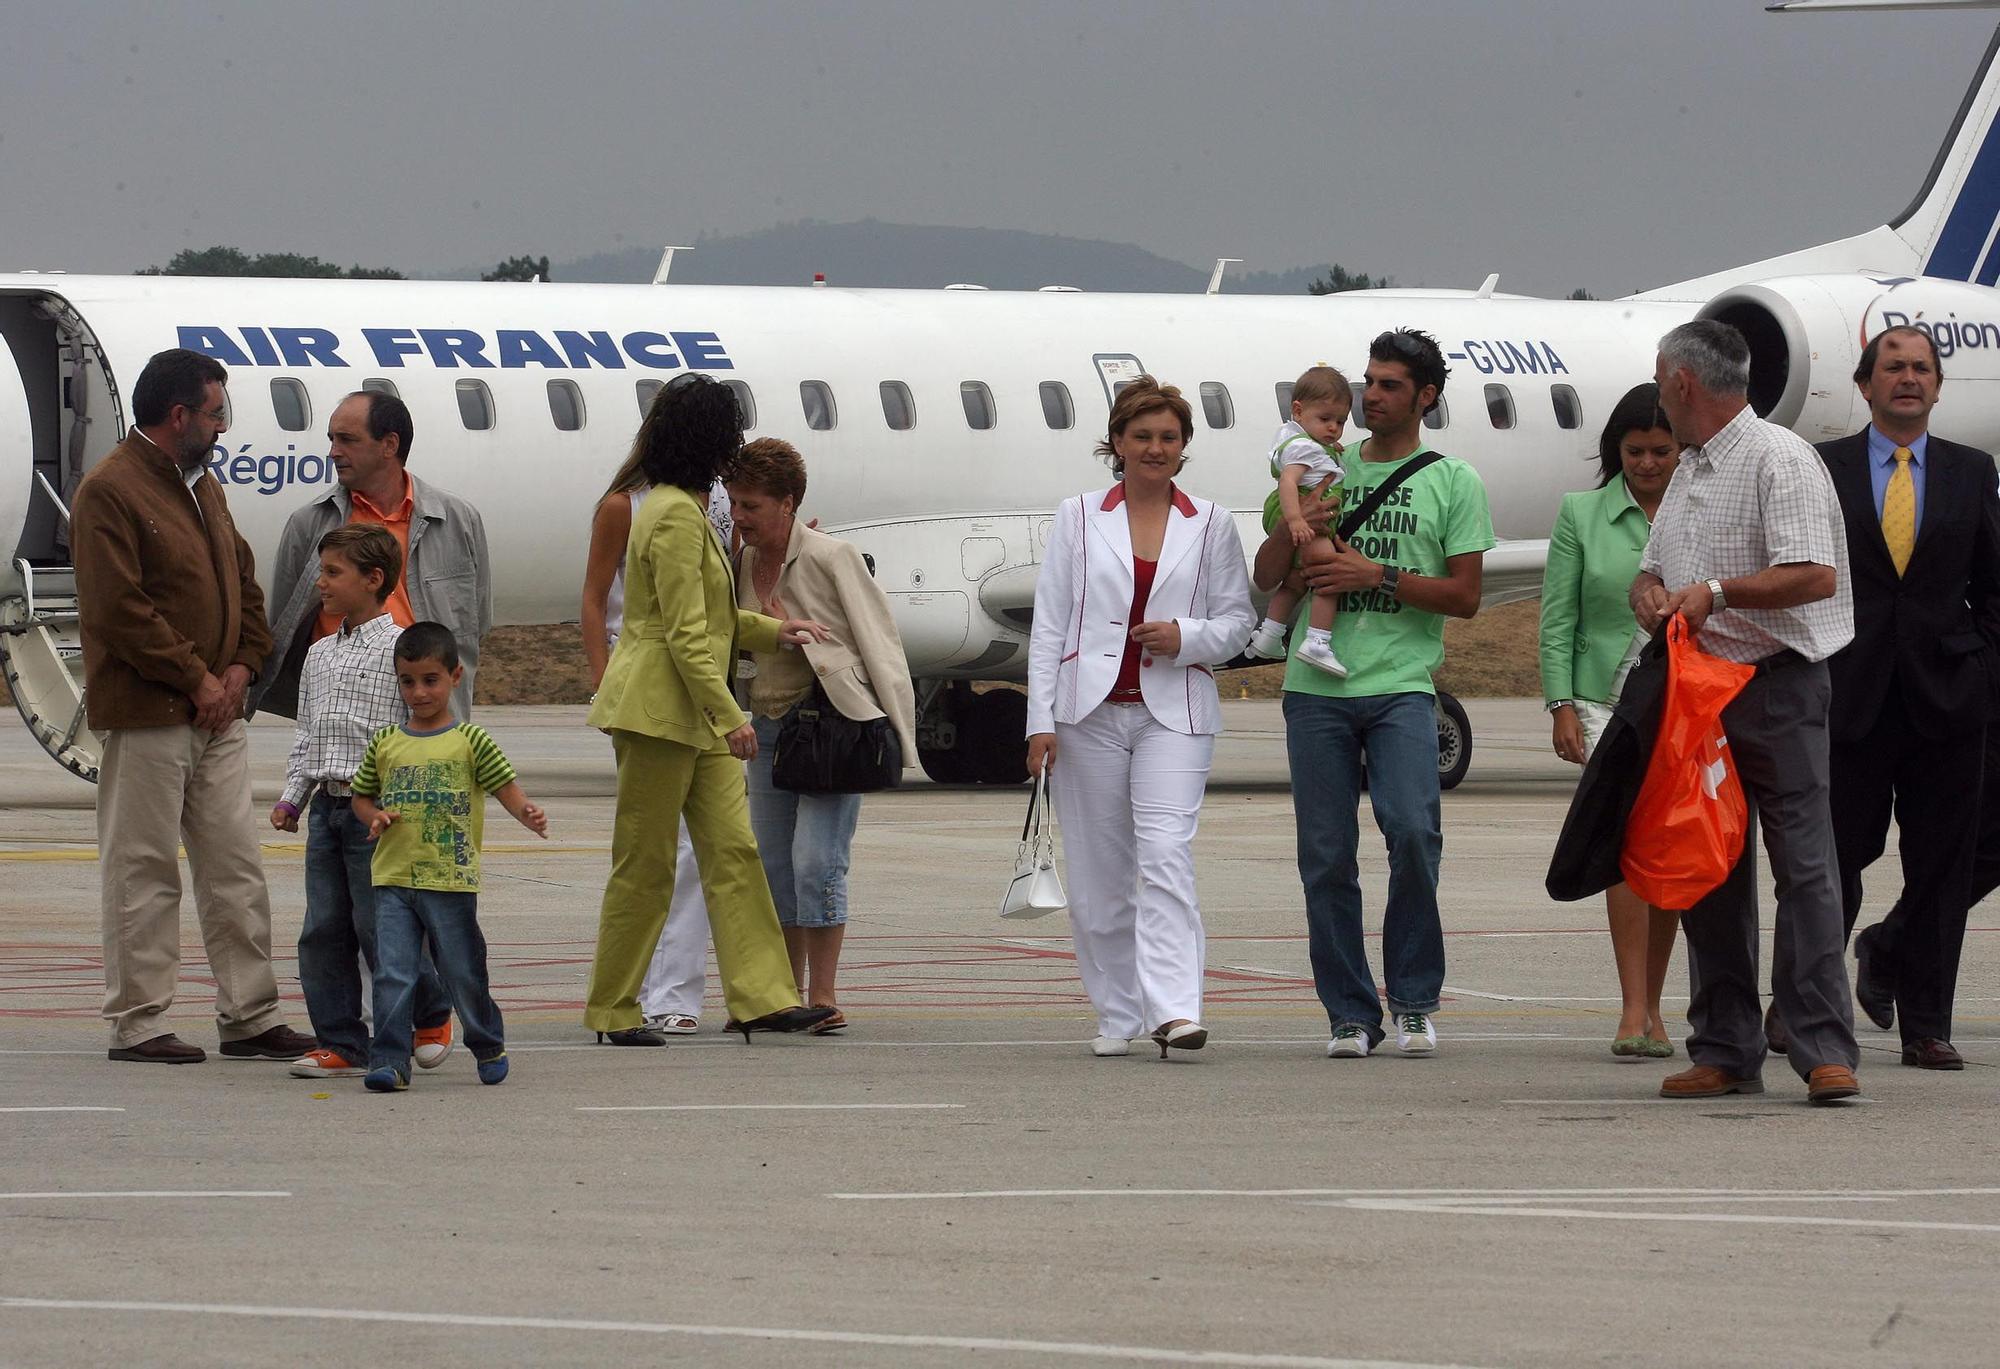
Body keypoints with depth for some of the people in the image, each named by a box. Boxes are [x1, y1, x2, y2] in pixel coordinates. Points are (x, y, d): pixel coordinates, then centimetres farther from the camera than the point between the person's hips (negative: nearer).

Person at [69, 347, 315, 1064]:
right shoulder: (108, 492, -11)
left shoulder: (202, 487, 17)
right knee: (144, 871, -3)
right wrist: (194, 679, -14)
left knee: (237, 869, 8)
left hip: (216, 713, 8)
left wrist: (241, 665, 5)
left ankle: (250, 1016, 12)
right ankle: (136, 1023, 2)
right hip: (145, 716, -8)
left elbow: (243, 582, 22)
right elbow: (117, 610, -17)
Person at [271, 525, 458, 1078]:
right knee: (323, 930, 3)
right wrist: (291, 796, 12)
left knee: (378, 926, -5)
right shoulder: (320, 655, 15)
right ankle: (341, 1045, 8)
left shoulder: (401, 650, -7)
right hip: (328, 805, 7)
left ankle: (432, 1015, 17)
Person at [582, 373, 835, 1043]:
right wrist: (730, 717, -19)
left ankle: (763, 997, -2)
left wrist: (772, 631, 22)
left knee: (733, 849, 2)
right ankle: (611, 1010, 5)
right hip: (658, 709, -10)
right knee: (644, 863, -3)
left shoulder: (686, 509, 16)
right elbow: (686, 635, -20)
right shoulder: (675, 516, -16)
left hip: (695, 717, 10)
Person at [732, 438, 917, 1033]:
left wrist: (894, 733, -11)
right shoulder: (744, 564, 9)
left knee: (816, 861, -13)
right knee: (774, 865, 7)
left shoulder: (831, 558, -9)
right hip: (769, 726, 7)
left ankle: (823, 997, -8)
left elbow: (878, 643, -8)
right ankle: (787, 994, 16)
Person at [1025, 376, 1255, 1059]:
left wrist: (1188, 637, -11)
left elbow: (1238, 618, 11)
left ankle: (1174, 1009, -24)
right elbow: (1049, 624, 6)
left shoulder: (1211, 525, 9)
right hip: (1091, 712, 1)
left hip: (1174, 713, -1)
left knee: (1166, 856, -16)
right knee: (1099, 873, 3)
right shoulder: (1078, 518, 8)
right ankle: (1117, 1015, 13)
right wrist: (1041, 719, -2)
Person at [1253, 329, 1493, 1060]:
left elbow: (1464, 595, 1)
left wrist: (1377, 575, -10)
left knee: (1413, 830, -19)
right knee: (1326, 856, 1)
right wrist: (1293, 525, -5)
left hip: (1402, 685, -3)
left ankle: (1414, 1000, -4)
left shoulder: (1452, 481, 7)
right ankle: (1350, 1014, 9)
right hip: (1317, 688, 3)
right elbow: (1265, 576, 15)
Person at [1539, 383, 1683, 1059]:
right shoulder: (1582, 515, 6)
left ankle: (1650, 1007, 15)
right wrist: (1562, 706, -4)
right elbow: (1557, 619, 5)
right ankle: (1633, 1009, -19)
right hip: (1608, 697, -1)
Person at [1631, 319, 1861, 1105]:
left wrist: (1717, 591, -18)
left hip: (1777, 687, -9)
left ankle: (1825, 1052, -12)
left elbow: (1815, 575, -18)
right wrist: (1649, 593, 0)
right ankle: (1724, 1051, 11)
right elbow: (1654, 569, 23)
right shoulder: (1688, 473, 20)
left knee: (1803, 867, -10)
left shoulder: (1778, 460, -9)